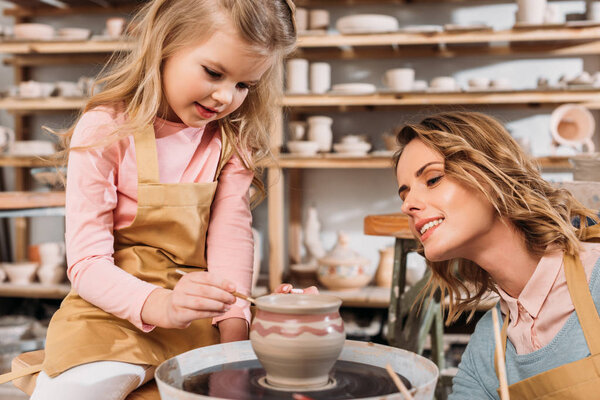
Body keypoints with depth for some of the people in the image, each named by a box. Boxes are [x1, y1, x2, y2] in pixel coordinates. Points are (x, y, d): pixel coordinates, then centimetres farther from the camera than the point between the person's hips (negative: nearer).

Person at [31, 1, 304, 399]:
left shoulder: (232, 139, 5)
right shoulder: (106, 131, -10)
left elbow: (231, 235, -7)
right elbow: (87, 263, -15)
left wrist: (234, 322, -23)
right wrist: (161, 305, -34)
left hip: (203, 312, 5)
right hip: (116, 308, -4)